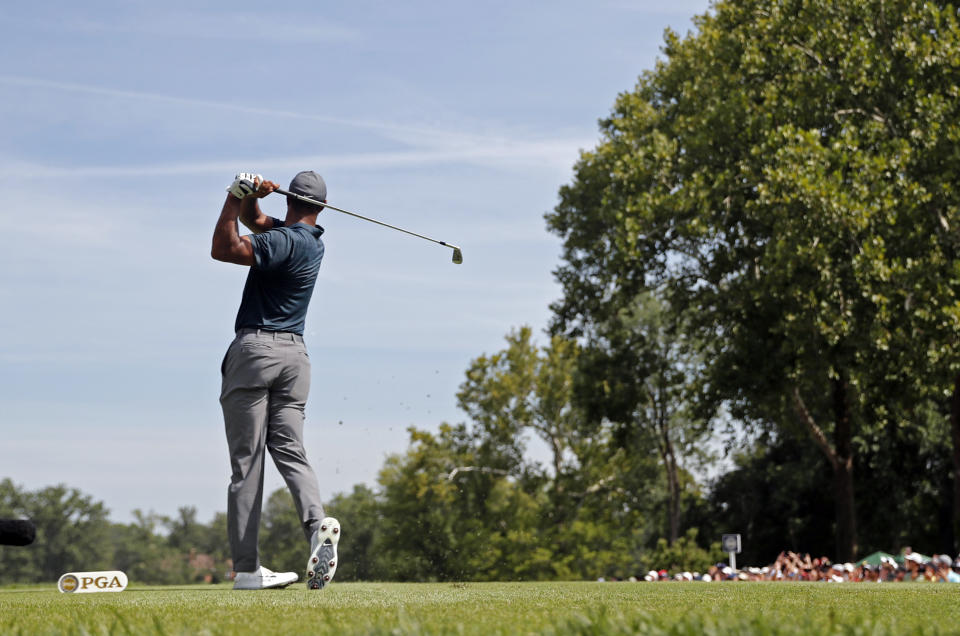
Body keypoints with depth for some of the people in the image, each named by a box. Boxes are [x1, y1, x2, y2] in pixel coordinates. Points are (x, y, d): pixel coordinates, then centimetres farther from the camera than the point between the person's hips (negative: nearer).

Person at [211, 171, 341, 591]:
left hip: (255, 349, -7)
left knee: (246, 461, -4)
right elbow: (252, 220, 24)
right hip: (295, 354, 7)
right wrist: (249, 197, 3)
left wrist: (236, 196, -14)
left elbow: (223, 249, -17)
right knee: (290, 451, 4)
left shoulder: (285, 240, -12)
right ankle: (317, 523, -23)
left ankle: (246, 568, -4)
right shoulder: (313, 240, 15)